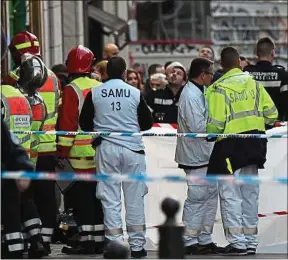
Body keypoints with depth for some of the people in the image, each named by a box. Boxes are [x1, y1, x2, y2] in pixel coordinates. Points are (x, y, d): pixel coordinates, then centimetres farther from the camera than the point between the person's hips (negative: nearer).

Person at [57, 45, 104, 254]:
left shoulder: (72, 90, -10)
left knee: (81, 197, -2)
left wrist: (63, 152, -10)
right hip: (101, 152, 6)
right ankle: (99, 240, 15)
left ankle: (86, 241, -5)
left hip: (80, 153, -6)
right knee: (98, 196, 12)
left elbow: (68, 124, -14)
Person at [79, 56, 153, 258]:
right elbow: (147, 123, 3)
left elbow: (84, 123, 4)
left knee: (110, 199, 5)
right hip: (132, 149, 0)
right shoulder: (136, 93, -5)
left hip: (106, 150, 0)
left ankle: (114, 244, 3)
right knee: (135, 199, 7)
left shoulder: (95, 94, -3)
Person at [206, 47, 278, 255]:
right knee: (250, 193, 14)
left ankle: (237, 242, -4)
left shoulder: (218, 88, -11)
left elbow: (215, 123, -16)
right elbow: (271, 113, 5)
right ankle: (251, 241, 18)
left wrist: (210, 135, 5)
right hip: (255, 145, 6)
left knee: (230, 193, 0)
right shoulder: (254, 83, 5)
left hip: (231, 144, -6)